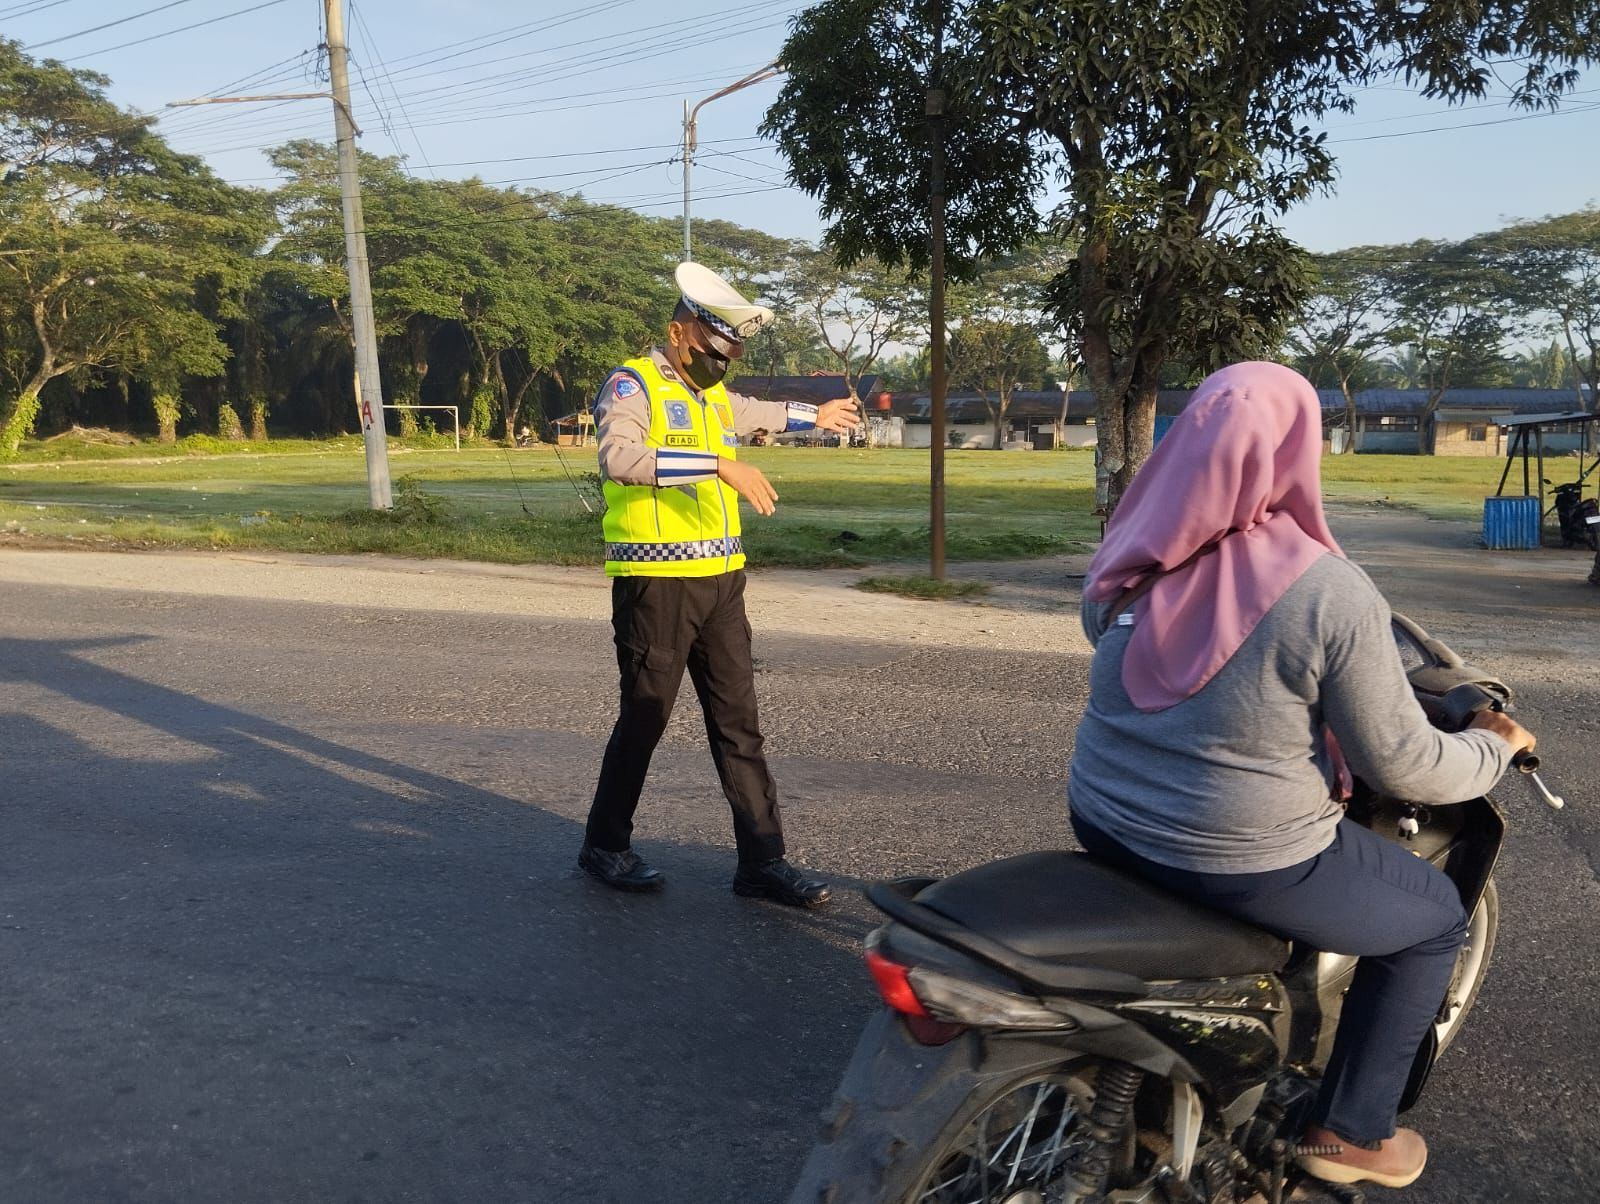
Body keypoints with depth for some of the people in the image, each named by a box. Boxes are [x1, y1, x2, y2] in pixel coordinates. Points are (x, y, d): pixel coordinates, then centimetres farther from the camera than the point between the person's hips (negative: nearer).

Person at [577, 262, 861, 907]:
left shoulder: (716, 397, 18)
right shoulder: (633, 385, -7)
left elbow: (758, 411, 43)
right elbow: (618, 458, -28)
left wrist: (817, 415, 56)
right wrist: (718, 463, -32)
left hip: (721, 582, 7)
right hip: (656, 582, -7)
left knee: (739, 722, 5)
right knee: (644, 718, 3)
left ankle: (762, 861, 10)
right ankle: (604, 845, 23)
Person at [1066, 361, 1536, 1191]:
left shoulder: (1131, 561, -6)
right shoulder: (1331, 596, -22)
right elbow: (1400, 765, -14)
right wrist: (1493, 748, 8)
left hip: (1102, 821, 7)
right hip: (1242, 863, -6)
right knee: (1437, 919, 21)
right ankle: (1349, 1131, 31)